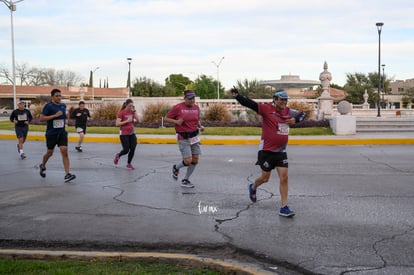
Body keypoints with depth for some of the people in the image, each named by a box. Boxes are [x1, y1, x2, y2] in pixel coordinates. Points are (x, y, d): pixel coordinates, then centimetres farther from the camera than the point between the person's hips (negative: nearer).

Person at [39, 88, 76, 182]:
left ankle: (67, 174, -15)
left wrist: (64, 120, 9)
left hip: (62, 132, 4)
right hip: (51, 133, -3)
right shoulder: (48, 106, -9)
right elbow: (41, 118, -17)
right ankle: (43, 166, 42)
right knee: (50, 152, 11)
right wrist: (55, 115, -23)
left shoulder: (63, 106, 8)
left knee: (64, 151, -11)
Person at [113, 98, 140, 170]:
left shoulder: (132, 112, 6)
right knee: (126, 150, -6)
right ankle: (118, 155, 27)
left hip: (132, 133, 5)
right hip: (124, 134, -5)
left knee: (133, 149, -2)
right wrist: (126, 121, -22)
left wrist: (134, 111, -9)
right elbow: (117, 124, -16)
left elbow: (138, 120, -4)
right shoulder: (121, 113, -11)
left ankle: (129, 164, 16)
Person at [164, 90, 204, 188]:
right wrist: (176, 121, -19)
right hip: (183, 138, -6)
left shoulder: (196, 108, 7)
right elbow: (166, 118, -3)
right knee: (188, 161, -12)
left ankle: (185, 180, 22)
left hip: (194, 136, 6)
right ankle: (176, 167, 23)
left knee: (195, 160, 2)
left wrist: (200, 126, 2)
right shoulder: (177, 107, -9)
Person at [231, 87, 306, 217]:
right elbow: (250, 104, -22)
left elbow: (302, 114, 19)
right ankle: (253, 187, 43)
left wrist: (295, 120, -3)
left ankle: (284, 207, 4)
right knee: (265, 178, 8)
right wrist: (237, 95, -36)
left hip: (281, 151, 5)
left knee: (284, 177, -2)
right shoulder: (266, 109, -12)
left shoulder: (288, 112, 4)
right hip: (266, 150, -4)